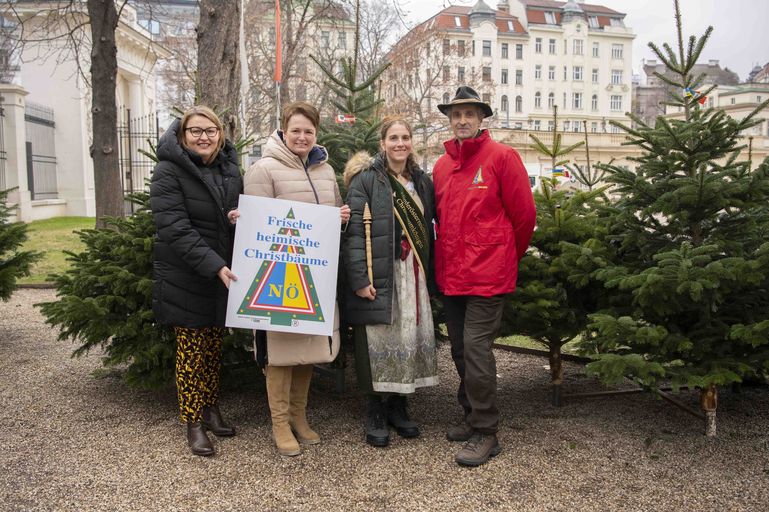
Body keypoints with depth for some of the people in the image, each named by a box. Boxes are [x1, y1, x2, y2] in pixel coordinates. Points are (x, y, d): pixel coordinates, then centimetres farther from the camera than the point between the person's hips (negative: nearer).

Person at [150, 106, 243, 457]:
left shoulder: (229, 168, 7)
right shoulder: (168, 171, -11)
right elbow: (175, 229, -20)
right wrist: (214, 266, -28)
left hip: (224, 274, 5)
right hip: (186, 277, -5)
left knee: (214, 346, 15)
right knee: (191, 349, 3)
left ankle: (211, 410, 31)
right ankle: (193, 423, 16)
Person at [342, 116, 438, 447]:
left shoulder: (421, 181, 15)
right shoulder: (366, 178, -3)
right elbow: (354, 231, -10)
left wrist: (429, 275, 11)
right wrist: (359, 278, -16)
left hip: (413, 275, 5)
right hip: (379, 275, -5)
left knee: (411, 338, 7)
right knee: (379, 342, -1)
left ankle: (398, 405, 23)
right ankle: (376, 413, 14)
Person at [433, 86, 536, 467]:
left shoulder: (501, 157, -6)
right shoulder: (441, 166, 12)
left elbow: (523, 214, -4)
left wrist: (508, 257, 6)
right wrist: (446, 258, 15)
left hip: (487, 274, -6)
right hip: (450, 274, 7)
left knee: (476, 347, -7)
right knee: (460, 349, 13)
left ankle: (485, 433, 6)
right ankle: (472, 416, 30)